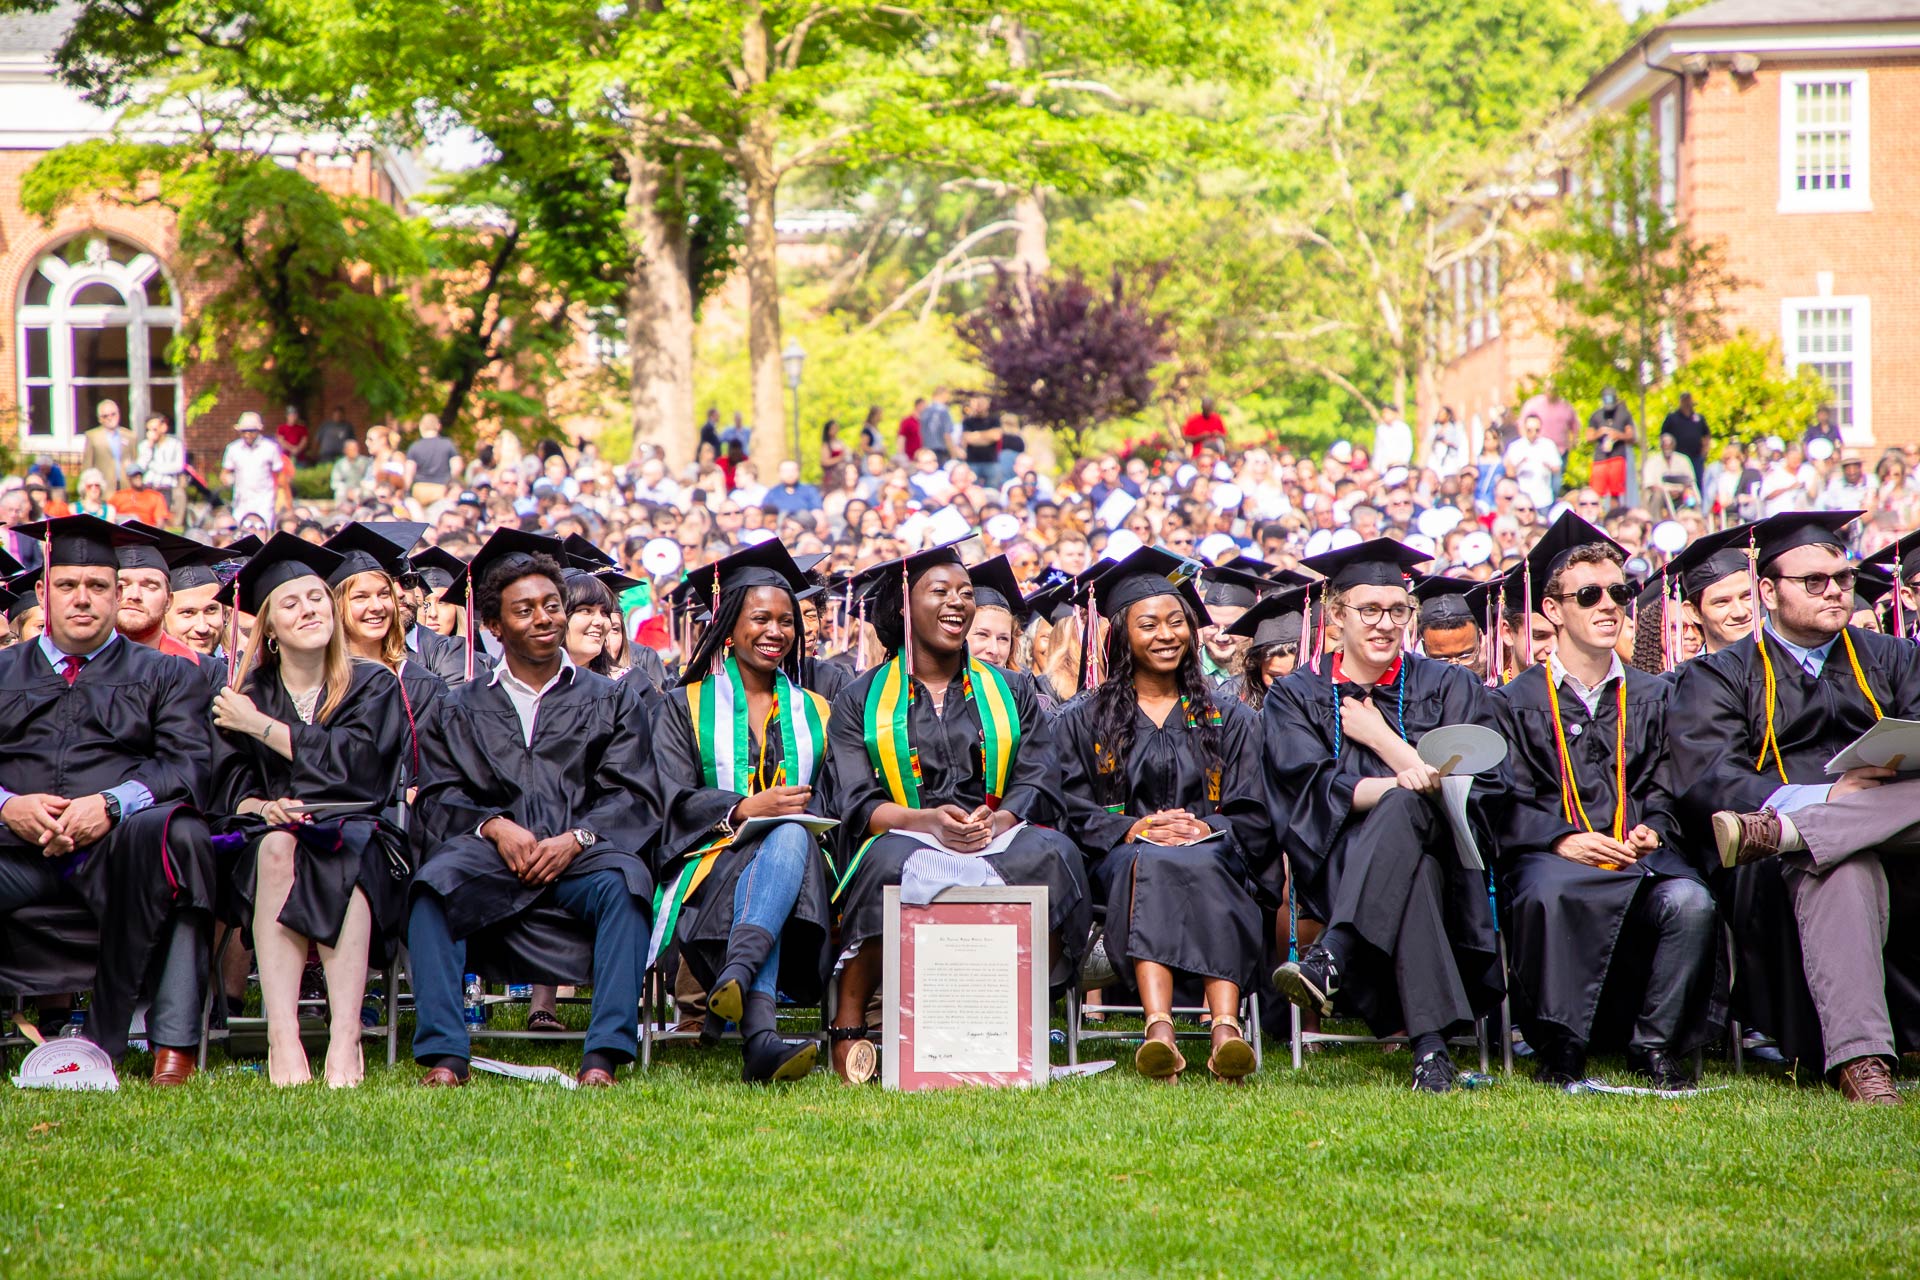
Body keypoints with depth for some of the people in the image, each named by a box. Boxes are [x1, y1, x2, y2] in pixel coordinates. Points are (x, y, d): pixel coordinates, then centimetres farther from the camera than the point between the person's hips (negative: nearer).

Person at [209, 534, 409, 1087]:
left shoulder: (373, 685, 10)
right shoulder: (245, 693, 15)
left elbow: (353, 762, -8)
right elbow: (229, 788, 6)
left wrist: (259, 726, -5)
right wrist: (264, 806, -17)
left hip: (358, 838, -1)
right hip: (269, 832, 1)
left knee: (343, 851, -36)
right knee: (276, 847, -35)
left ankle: (344, 1041, -46)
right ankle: (281, 1039, -45)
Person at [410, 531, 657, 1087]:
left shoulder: (611, 701, 19)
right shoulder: (463, 709, 22)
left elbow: (627, 797, 7)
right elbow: (440, 797, 11)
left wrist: (576, 838, -12)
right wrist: (494, 826, -10)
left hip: (582, 853, -1)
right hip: (493, 852, 1)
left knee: (622, 883, -35)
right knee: (434, 882, -32)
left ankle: (605, 1055, -39)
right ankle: (444, 1054, -36)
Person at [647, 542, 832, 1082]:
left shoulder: (814, 713, 24)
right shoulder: (686, 707, 15)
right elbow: (676, 803, 1)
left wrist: (806, 815, -9)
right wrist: (747, 810, -17)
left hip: (798, 856, 2)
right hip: (712, 862, -2)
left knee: (790, 836, -37)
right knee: (782, 840, -39)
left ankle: (737, 977, -59)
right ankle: (760, 1038, -59)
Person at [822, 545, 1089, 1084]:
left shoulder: (1011, 692, 20)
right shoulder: (861, 700, 14)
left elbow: (1039, 785, 7)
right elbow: (856, 804, 1)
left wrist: (998, 820, -17)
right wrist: (926, 820, -20)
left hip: (999, 839, 2)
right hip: (906, 838, -2)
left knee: (1051, 854, -34)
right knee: (892, 861, -39)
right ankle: (848, 1027, -31)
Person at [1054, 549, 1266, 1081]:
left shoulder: (1230, 720, 22)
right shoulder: (1083, 721, 20)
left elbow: (1252, 821, 11)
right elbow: (1074, 813, 6)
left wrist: (1207, 830, -11)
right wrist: (1133, 829, -13)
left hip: (1212, 855, 1)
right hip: (1120, 862, 0)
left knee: (1199, 865, -37)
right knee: (1149, 864, -38)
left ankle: (1227, 1031, -55)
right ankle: (1159, 1029, -57)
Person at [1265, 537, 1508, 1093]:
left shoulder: (1447, 687, 15)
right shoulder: (1297, 696, 14)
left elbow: (1482, 786, 2)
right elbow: (1315, 789, -4)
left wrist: (1381, 739, -2)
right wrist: (1398, 783, -25)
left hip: (1440, 849, 1)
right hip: (1340, 868, -1)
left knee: (1406, 808, -37)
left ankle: (1331, 959, -55)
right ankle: (1430, 1048, -53)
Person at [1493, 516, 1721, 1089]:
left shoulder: (1652, 696, 20)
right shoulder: (1518, 702, 12)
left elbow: (1665, 786, 15)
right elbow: (1507, 806, 3)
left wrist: (1653, 829, -8)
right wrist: (1562, 839, -16)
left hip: (1638, 852, 2)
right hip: (1553, 854, -2)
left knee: (1689, 902, -33)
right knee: (1546, 893, -40)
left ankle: (1657, 1046, -17)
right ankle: (1559, 1049, -26)